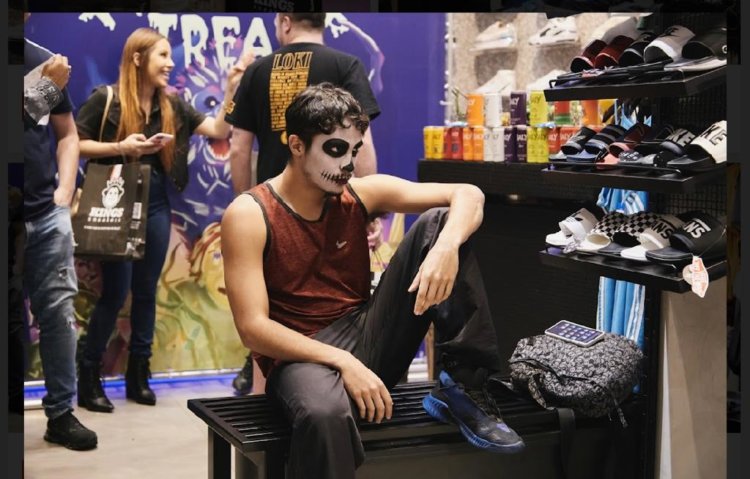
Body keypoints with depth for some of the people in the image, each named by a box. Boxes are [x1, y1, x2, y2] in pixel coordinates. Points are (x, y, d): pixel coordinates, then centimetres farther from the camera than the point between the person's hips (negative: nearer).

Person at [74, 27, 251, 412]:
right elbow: (73, 144, -7)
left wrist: (232, 90, -7)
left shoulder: (172, 106, 7)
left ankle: (138, 373, 19)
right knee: (115, 291, -6)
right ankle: (88, 376, 7)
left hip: (155, 203, 5)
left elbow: (219, 130, 2)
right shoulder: (106, 99, -7)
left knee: (146, 290, 9)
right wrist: (120, 147, -19)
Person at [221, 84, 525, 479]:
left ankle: (465, 389, -11)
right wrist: (343, 362, -27)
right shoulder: (248, 215, -10)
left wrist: (446, 247, -28)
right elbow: (253, 328, -16)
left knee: (438, 221, -9)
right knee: (325, 412, -44)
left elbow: (468, 195, -5)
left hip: (371, 341, 5)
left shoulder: (360, 194, 2)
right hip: (302, 357, -5)